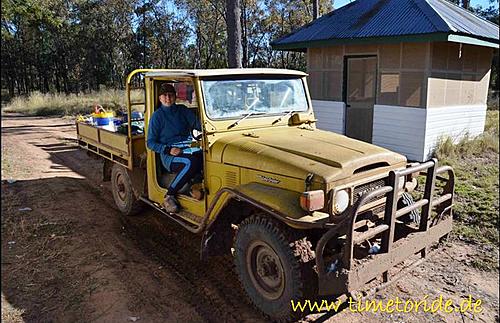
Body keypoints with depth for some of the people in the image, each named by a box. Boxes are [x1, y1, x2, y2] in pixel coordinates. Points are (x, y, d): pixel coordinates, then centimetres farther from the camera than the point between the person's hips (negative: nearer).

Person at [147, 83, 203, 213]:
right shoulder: (157, 116, 5)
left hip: (188, 149, 4)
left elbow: (198, 124, 8)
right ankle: (169, 196, -23)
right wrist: (169, 150, -14)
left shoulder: (183, 110, 17)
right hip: (169, 154, -4)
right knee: (191, 163, -36)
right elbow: (150, 143, 2)